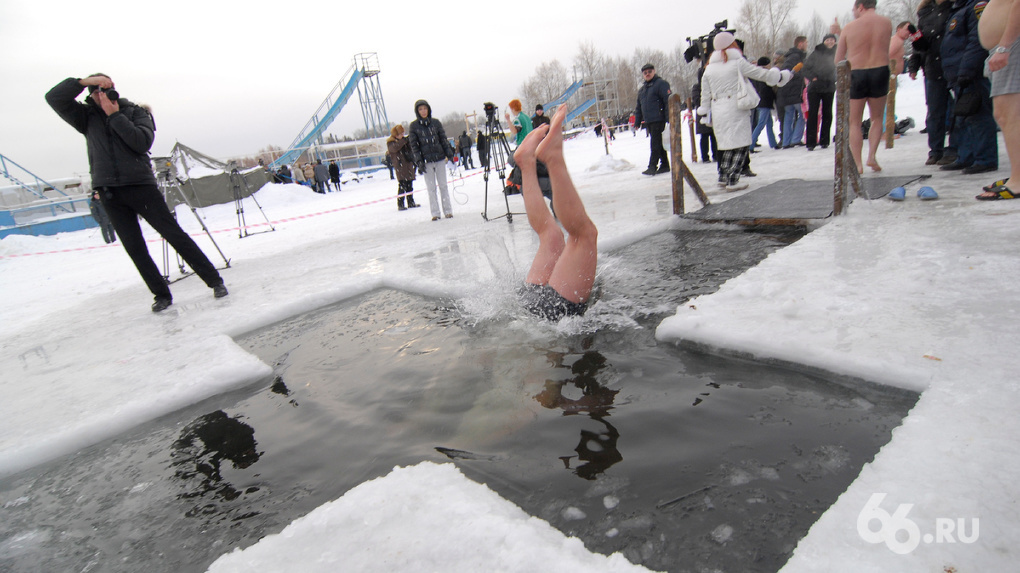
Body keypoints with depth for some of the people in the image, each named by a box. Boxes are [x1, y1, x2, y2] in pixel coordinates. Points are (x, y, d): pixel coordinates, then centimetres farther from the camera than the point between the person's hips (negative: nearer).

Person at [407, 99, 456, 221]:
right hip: (426, 160, -1)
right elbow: (414, 145, 0)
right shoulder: (414, 126, 1)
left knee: (443, 185, 4)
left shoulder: (436, 122, 5)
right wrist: (418, 161, -7)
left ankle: (448, 210, 12)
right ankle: (435, 213, 6)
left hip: (440, 158, 1)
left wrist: (449, 154, 5)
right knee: (431, 187, 1)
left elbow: (443, 139, 10)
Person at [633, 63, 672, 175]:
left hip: (658, 120, -7)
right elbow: (638, 107, 23)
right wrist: (637, 122, 17)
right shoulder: (642, 89, 19)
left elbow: (668, 101, -11)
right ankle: (664, 165, 17)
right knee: (658, 144, 11)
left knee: (656, 144, -9)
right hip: (648, 122, 7)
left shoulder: (661, 84, -4)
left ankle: (652, 166, -10)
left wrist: (669, 119, -18)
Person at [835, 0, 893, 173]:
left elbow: (838, 60, -2)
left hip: (855, 75, -2)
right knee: (877, 118, 18)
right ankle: (872, 155, 0)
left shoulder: (849, 27, -4)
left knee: (854, 122, 7)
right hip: (880, 72, 2)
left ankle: (858, 164, -2)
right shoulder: (887, 23, 3)